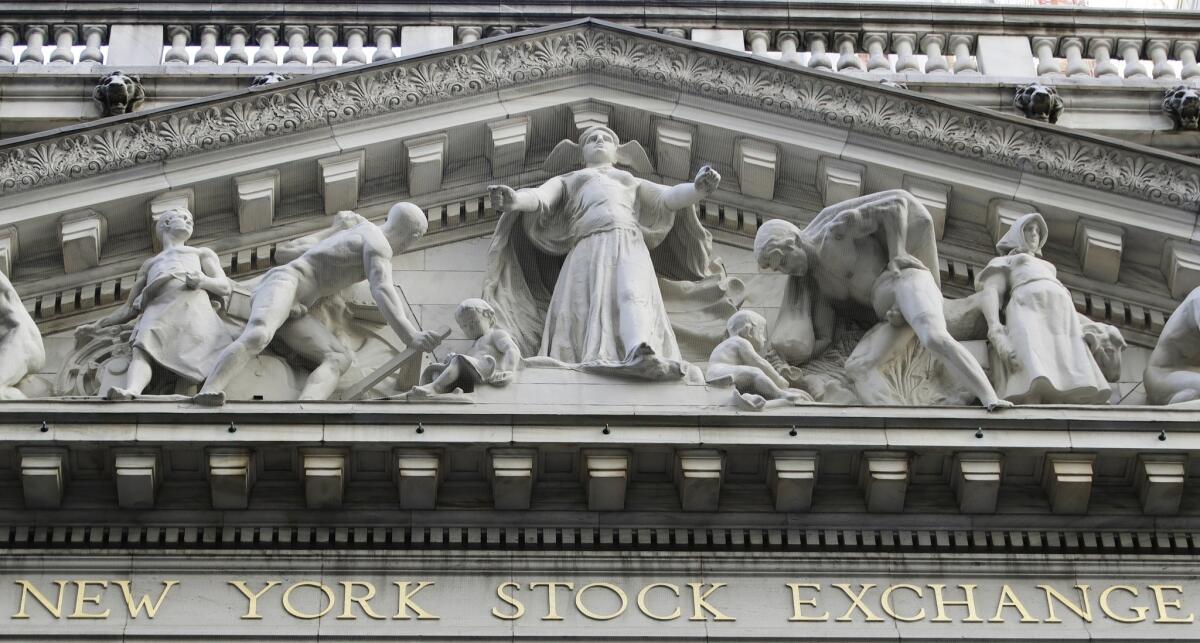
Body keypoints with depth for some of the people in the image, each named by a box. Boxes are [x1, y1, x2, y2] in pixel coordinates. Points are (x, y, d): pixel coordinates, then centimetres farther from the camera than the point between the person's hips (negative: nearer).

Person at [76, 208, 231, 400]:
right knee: (142, 350, -38)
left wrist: (203, 280, -3)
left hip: (194, 304, 0)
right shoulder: (150, 264, 44)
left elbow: (225, 287, 21)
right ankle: (129, 393, -66)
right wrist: (97, 325, 24)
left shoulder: (202, 253, 39)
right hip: (158, 305, 0)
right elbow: (129, 308, 39)